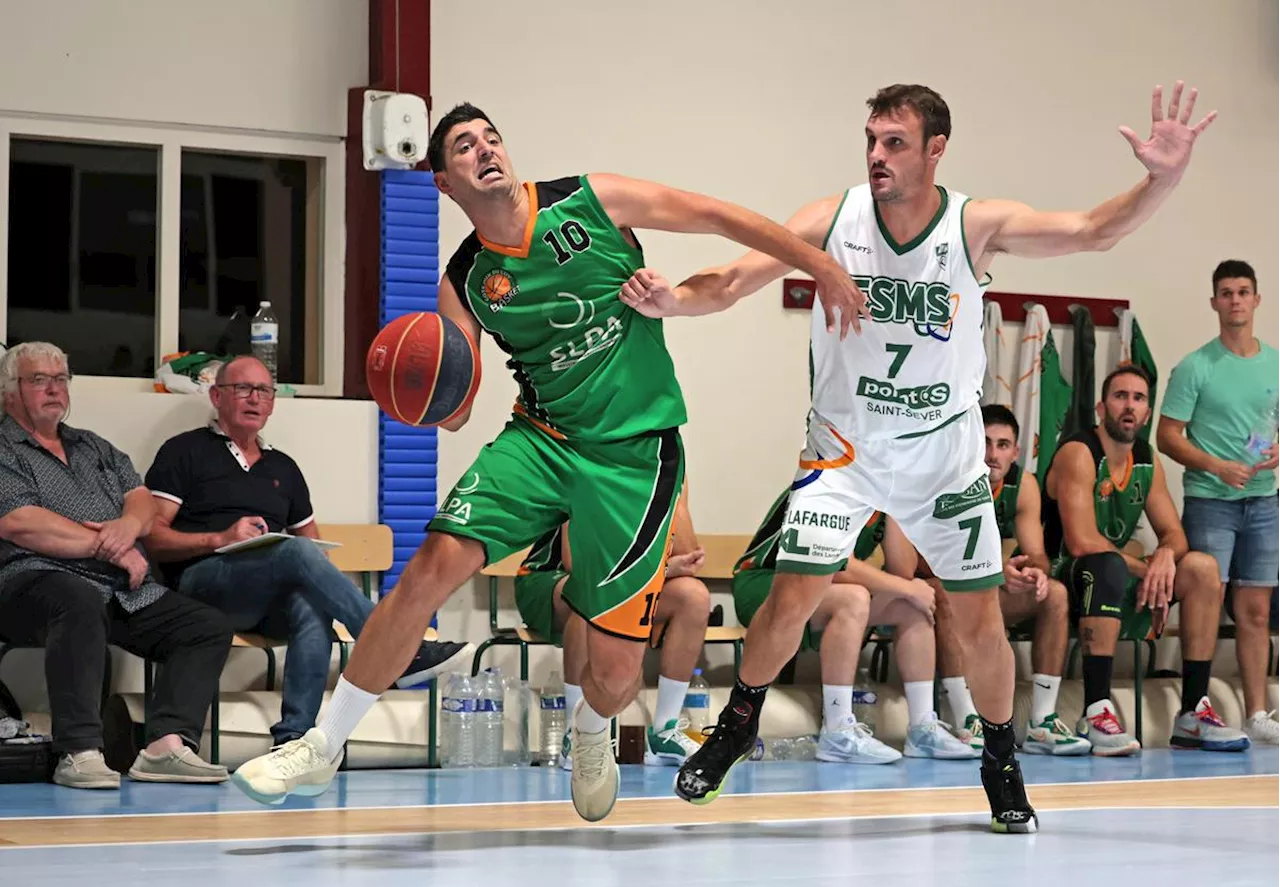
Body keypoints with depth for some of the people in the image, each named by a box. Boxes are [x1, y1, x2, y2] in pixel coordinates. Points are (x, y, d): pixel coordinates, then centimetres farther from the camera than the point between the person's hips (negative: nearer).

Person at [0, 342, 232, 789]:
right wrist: (110, 549, -10)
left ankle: (167, 744, -28)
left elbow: (142, 499, 17)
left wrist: (128, 525, -10)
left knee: (209, 626, -11)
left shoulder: (94, 448, 29)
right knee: (80, 603, -41)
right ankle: (80, 753, -44)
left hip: (126, 592, 7)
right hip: (36, 580, -7)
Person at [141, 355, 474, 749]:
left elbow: (310, 537, 30)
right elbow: (151, 537, 1)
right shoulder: (185, 452, 12)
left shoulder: (283, 468, 28)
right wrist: (220, 539, -13)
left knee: (313, 610, -34)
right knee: (297, 552, -33)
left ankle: (292, 741, -42)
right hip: (202, 581, -5)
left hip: (269, 603, 5)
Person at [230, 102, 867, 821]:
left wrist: (822, 266, 0)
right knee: (430, 569, -18)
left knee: (616, 665, -4)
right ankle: (322, 747, -6)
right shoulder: (465, 282, 1)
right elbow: (455, 413, 2)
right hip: (540, 437, 2)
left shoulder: (592, 201, -5)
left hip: (634, 451, -2)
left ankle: (592, 739, 35)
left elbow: (719, 217, 1)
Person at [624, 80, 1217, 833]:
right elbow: (737, 280, -18)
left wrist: (1162, 180, -40)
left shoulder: (977, 226, -15)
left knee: (981, 617, 2)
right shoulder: (833, 219, -14)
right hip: (846, 445, 0)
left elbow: (1093, 232, -23)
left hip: (946, 451, 1)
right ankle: (738, 724, 18)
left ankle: (1001, 763, 24)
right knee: (793, 599, -8)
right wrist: (674, 299, -38)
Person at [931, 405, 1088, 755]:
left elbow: (1036, 554, -4)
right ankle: (968, 725, -40)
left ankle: (1042, 724, -15)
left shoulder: (1022, 485, -1)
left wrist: (1036, 571, -30)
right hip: (934, 590, -6)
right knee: (948, 591, -37)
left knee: (1055, 594, -12)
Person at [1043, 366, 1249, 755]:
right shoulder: (1078, 454, -16)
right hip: (1064, 581, -8)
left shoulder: (1148, 462, 9)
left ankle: (1193, 714, -7)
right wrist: (1146, 570, -20)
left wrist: (1166, 555, -17)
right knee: (1108, 565, -38)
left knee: (1202, 567, -6)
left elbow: (1173, 534, 8)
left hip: (1116, 586, 8)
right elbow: (1082, 543, -26)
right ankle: (1095, 716, -42)